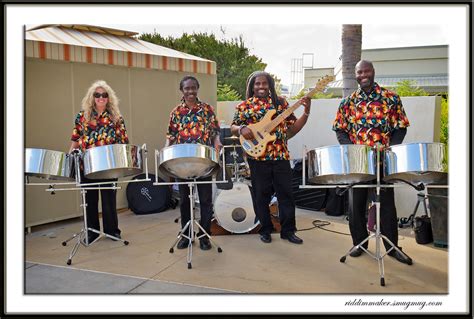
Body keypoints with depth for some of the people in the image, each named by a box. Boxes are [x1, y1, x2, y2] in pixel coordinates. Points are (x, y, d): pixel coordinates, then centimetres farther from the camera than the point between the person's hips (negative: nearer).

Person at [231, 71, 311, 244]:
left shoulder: (281, 102, 10)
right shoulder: (244, 106, 5)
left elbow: (292, 128, 9)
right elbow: (233, 128, 7)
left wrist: (306, 113, -4)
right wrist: (241, 129, -15)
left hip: (281, 156, 2)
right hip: (257, 157, -1)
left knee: (286, 193, 4)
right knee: (262, 195, 6)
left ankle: (288, 230, 16)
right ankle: (265, 230, 20)